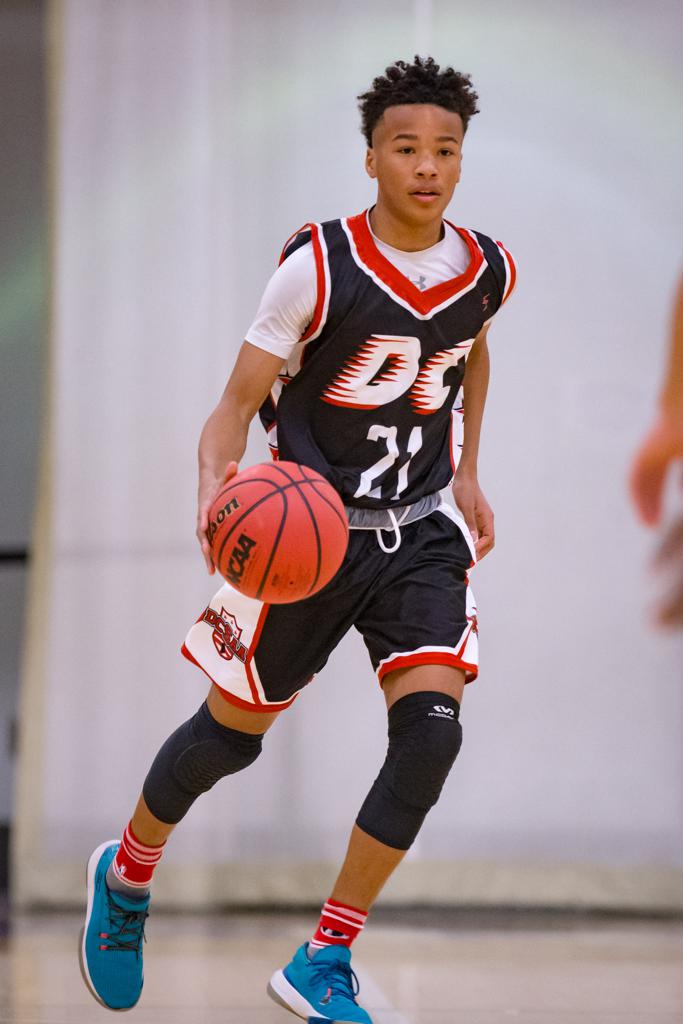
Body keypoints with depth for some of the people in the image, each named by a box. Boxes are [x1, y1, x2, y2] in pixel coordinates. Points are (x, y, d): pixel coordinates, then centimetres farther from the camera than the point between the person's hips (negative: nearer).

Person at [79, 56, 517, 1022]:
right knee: (229, 737, 10)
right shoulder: (319, 268, -17)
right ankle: (127, 875, 42)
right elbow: (236, 406, -16)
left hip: (420, 533, 3)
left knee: (431, 728, -18)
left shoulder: (485, 271, -2)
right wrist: (216, 491, -35)